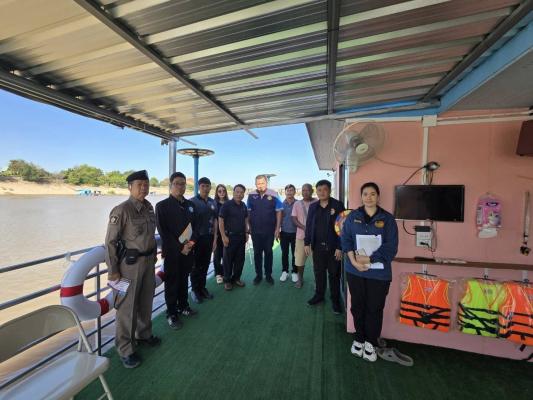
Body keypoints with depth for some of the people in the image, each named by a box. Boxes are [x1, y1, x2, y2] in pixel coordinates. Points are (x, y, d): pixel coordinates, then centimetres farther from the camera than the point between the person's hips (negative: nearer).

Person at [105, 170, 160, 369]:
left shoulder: (149, 207, 4)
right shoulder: (122, 210, -16)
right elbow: (110, 241, -13)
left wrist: (153, 255, 14)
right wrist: (112, 270, -11)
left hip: (149, 260, 7)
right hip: (130, 263, -7)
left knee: (146, 300, 21)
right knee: (127, 306, 6)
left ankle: (143, 334, 43)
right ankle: (125, 350, 26)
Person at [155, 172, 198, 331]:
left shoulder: (190, 205, 8)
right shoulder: (162, 205, -8)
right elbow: (163, 231, -11)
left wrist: (191, 242, -7)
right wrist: (180, 248, -15)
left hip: (188, 250, 5)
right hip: (172, 252, -5)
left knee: (184, 280, 18)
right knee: (172, 283, 8)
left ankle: (183, 306, 36)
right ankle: (172, 314, 24)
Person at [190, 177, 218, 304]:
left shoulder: (213, 203, 6)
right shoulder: (193, 202, -8)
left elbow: (215, 221, 9)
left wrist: (215, 238, 6)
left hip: (209, 237, 4)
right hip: (197, 237, -4)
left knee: (205, 264, 13)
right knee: (196, 265, 7)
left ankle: (202, 287, 27)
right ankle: (195, 290, 21)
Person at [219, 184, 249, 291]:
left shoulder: (243, 206, 8)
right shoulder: (226, 205, -11)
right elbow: (220, 221, -12)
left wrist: (246, 233, 11)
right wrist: (224, 236, -16)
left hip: (241, 236, 6)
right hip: (230, 236, -6)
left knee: (240, 259, 12)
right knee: (228, 259, 5)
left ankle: (236, 278, 28)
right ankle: (227, 280, 20)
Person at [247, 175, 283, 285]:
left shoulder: (273, 195, -10)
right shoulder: (251, 195, -4)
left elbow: (278, 212, -5)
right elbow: (248, 212, 4)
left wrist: (277, 228, -7)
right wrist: (249, 227, 2)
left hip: (269, 230, -1)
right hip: (255, 230, 2)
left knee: (268, 252, 13)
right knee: (257, 253, 12)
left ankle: (268, 275, 29)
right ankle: (258, 275, 29)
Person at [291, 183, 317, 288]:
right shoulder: (297, 204, 5)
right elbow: (294, 219, 0)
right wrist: (304, 228, -16)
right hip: (301, 235, 2)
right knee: (300, 258, 7)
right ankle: (300, 278, 25)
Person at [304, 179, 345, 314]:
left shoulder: (338, 205, -9)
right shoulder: (313, 206, 5)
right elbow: (309, 226, 8)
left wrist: (340, 247, -14)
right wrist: (307, 243, 4)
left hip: (333, 247, -3)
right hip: (317, 246, 4)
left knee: (334, 274, 10)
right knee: (319, 272, 16)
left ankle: (335, 300, 25)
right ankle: (319, 295, 34)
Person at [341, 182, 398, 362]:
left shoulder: (387, 219, -3)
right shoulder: (352, 217, 3)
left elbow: (390, 247, -8)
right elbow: (345, 239, 0)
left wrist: (368, 259, -16)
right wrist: (353, 260, -14)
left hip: (379, 272, -1)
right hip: (355, 271, 2)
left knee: (374, 308, 10)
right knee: (357, 306, 14)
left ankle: (371, 342, 32)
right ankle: (359, 338, 35)